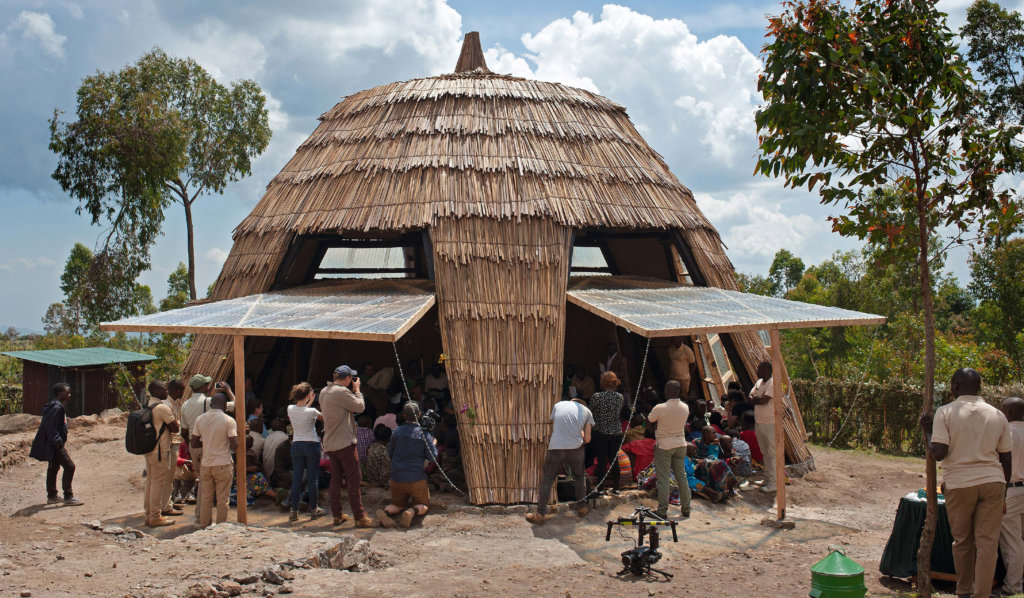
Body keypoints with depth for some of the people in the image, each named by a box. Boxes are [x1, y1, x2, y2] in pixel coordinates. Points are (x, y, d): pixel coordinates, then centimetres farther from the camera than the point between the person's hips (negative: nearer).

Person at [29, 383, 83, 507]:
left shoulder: (57, 406, 14)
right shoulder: (56, 407, -19)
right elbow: (50, 428, -24)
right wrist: (59, 443, -23)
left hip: (53, 445, 11)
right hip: (55, 445, -11)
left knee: (53, 468, 17)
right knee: (69, 466, -12)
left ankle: (52, 496, 27)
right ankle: (68, 497, -10)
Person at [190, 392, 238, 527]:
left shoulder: (200, 419, 2)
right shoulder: (228, 420, -10)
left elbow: (193, 444, 4)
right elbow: (235, 445, -14)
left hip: (205, 465, 4)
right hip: (223, 465, -4)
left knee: (206, 497, 14)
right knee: (222, 499, 4)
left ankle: (205, 526, 19)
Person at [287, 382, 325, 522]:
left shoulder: (290, 409, -2)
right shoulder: (312, 411, -14)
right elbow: (325, 417, 4)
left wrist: (309, 403, 26)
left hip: (296, 445, 4)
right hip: (312, 445, -4)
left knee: (296, 478, 7)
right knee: (312, 478, 5)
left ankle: (294, 511, 6)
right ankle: (313, 509, 13)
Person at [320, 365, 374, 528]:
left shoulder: (324, 392, 12)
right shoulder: (342, 392, -16)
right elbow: (360, 407, -11)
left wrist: (352, 391, 17)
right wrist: (357, 390, 2)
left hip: (330, 444, 9)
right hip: (344, 442, -9)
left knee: (335, 478, 13)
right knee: (353, 479, -5)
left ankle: (337, 515, 16)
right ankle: (359, 517, -5)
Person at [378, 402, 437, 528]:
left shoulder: (397, 432, 2)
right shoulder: (424, 433, -5)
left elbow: (390, 454, 13)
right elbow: (433, 458, -7)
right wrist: (434, 444, 11)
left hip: (397, 478, 3)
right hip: (417, 478, -3)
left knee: (397, 505, 21)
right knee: (423, 506, 14)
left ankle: (385, 512, -13)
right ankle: (412, 511, -21)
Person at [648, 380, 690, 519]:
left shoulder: (660, 408, -18)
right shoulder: (685, 407, -2)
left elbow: (649, 420, -4)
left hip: (664, 445, -5)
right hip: (681, 444, 5)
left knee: (663, 478, 0)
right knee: (681, 476, 13)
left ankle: (662, 510, 0)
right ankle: (686, 508, 18)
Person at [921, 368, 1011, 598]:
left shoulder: (945, 413, -5)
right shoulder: (997, 415, 8)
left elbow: (939, 453, -13)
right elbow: (1006, 457, 11)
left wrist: (927, 431, 3)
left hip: (959, 484, -2)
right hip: (992, 482, 2)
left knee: (962, 541, 12)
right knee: (987, 542, 1)